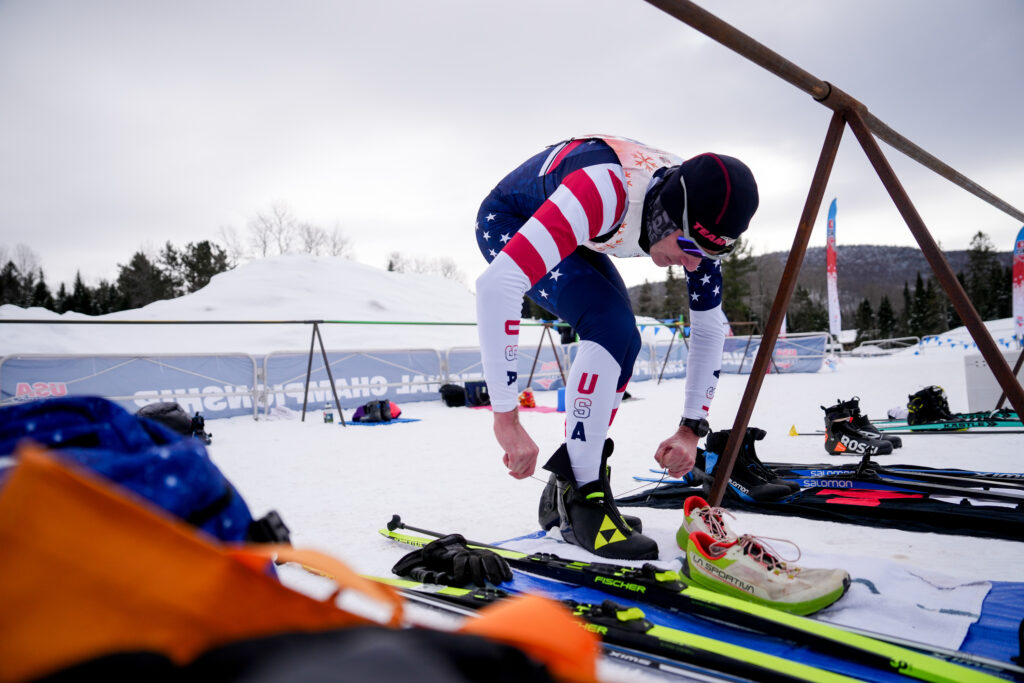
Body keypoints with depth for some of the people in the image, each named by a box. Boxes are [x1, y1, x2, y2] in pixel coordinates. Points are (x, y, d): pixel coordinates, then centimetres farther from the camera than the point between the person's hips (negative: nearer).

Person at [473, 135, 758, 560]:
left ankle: (567, 491, 11)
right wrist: (506, 418, -44)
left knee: (621, 346, -4)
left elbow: (708, 329, -5)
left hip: (573, 239, 7)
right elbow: (495, 286, -47)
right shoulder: (605, 191, -41)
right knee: (610, 326, -25)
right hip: (507, 223, -7)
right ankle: (581, 499, -15)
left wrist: (692, 428, -9)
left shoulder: (698, 221, -18)